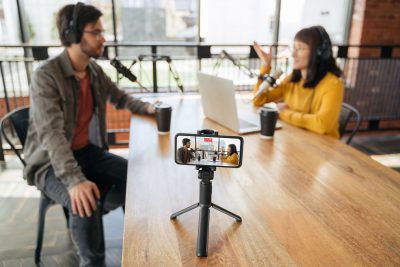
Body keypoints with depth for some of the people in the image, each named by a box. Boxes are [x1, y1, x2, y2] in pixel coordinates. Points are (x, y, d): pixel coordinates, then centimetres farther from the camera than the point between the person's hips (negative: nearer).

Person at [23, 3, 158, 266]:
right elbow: (51, 134, -32)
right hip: (51, 162, -7)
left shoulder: (95, 70, 1)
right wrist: (75, 180, -44)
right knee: (84, 201, -32)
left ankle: (89, 213, 16)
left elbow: (119, 97, 19)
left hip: (87, 151, 7)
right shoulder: (46, 76, -22)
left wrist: (147, 107, 0)